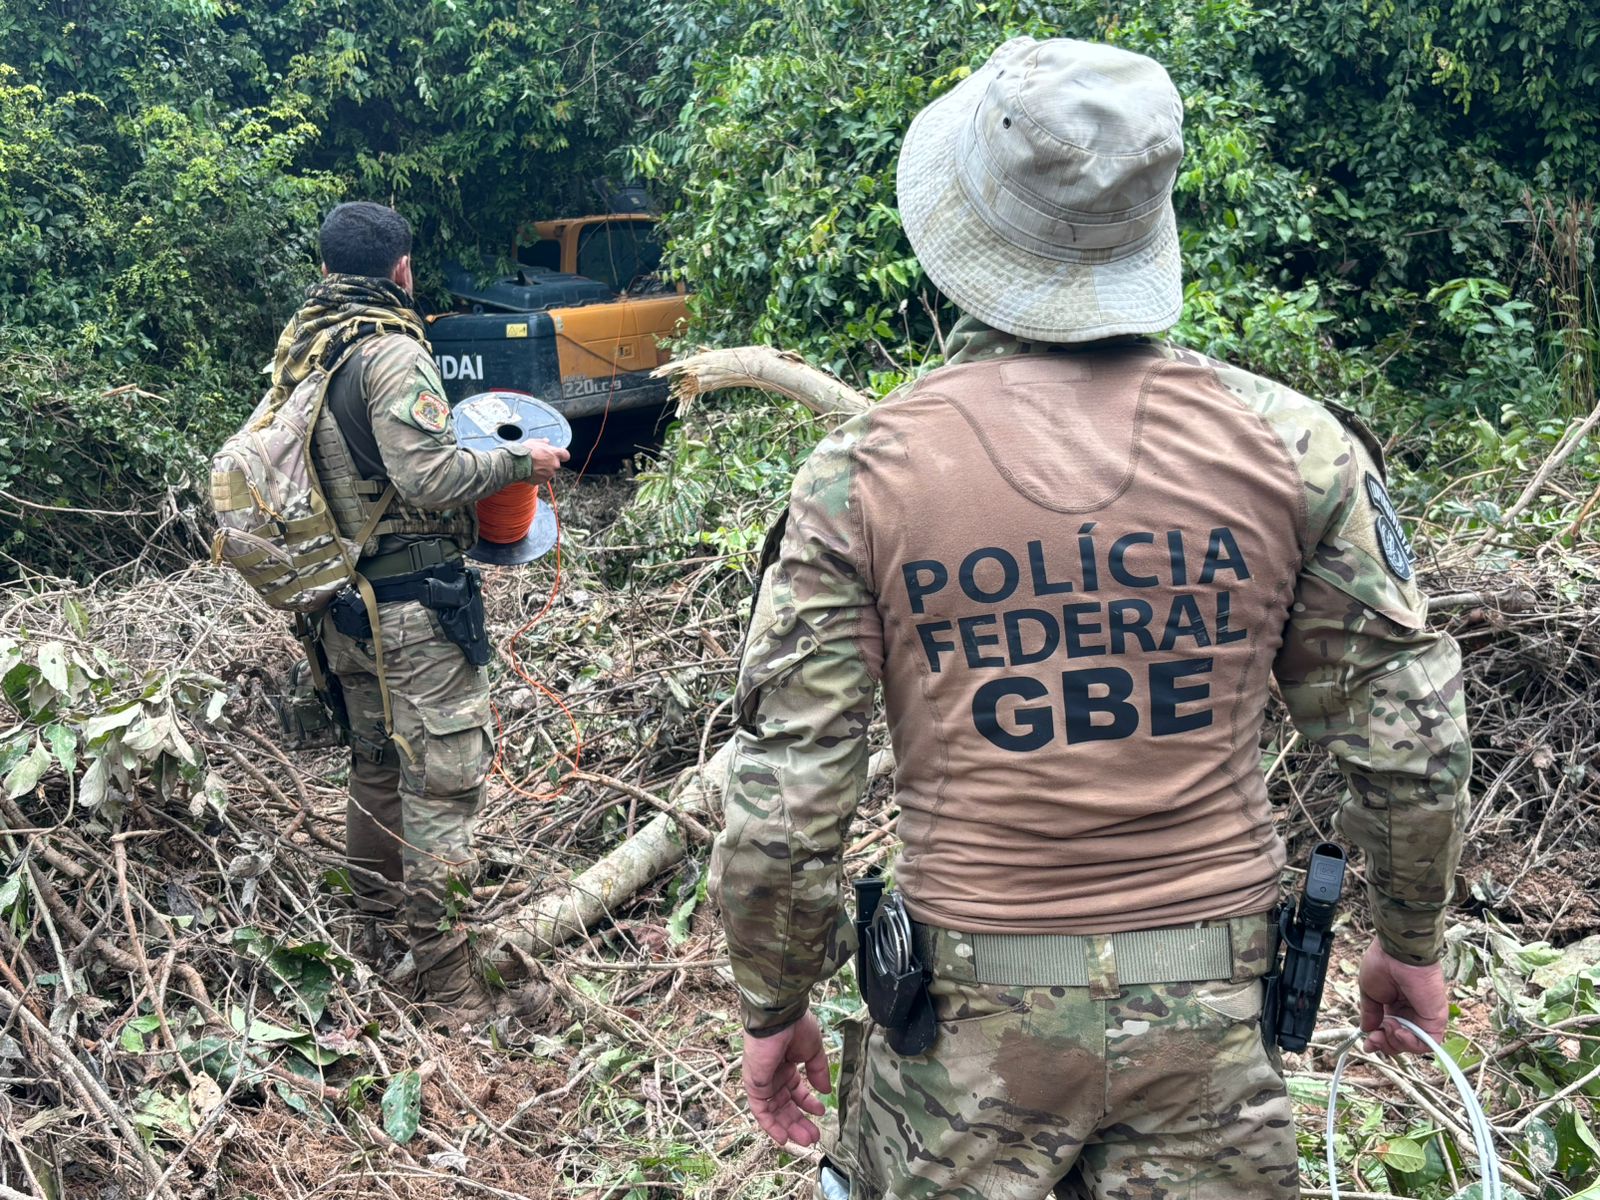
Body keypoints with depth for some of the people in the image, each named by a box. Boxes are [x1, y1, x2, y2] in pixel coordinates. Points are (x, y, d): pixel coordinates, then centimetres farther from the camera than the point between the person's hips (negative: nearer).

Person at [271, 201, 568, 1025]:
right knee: (441, 774, -4)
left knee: (377, 765, 20)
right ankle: (446, 980, 1)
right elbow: (427, 477, -22)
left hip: (342, 605, 9)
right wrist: (519, 460, -9)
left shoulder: (299, 353, 9)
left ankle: (378, 927, 35)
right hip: (412, 603, -9)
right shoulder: (390, 351, -16)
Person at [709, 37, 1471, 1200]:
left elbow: (784, 799, -10)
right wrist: (1412, 941, 16)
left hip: (970, 1012, -1)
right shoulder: (1292, 442, -8)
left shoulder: (861, 473, -12)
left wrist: (774, 1005, 6)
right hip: (1217, 1013, 2)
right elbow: (1409, 741, -1)